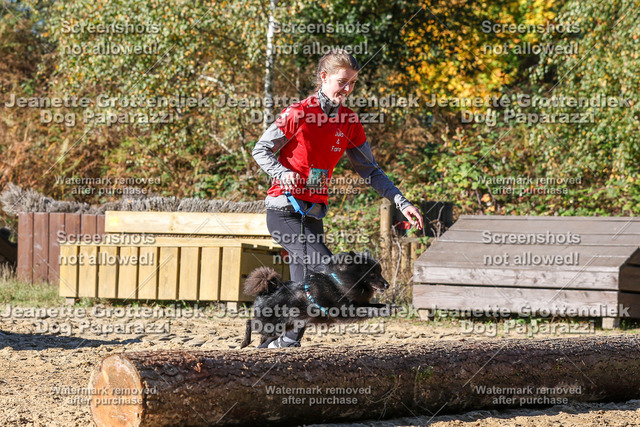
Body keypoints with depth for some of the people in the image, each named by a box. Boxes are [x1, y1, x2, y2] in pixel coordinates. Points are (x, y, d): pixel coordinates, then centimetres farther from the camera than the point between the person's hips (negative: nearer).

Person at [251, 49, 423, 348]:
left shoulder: (349, 122, 9)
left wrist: (401, 203, 6)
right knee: (326, 267, -20)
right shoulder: (299, 114, -8)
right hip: (284, 209, -6)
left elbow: (369, 170, 14)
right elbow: (261, 150, -2)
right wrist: (284, 174, -21)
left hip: (313, 213, 6)